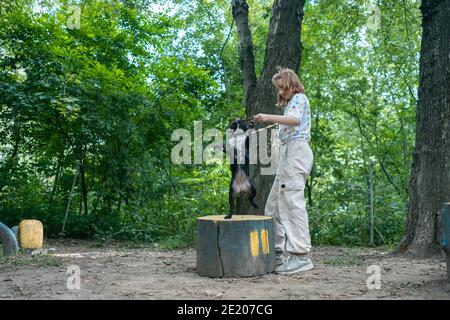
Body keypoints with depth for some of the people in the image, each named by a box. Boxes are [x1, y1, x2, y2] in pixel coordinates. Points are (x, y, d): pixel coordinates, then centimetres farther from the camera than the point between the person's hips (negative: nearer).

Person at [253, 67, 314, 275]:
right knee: (275, 202, 6)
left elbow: (295, 119, -19)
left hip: (296, 150, -10)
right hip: (288, 154, 10)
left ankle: (301, 255, -19)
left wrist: (270, 117, -30)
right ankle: (280, 251, 8)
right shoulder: (291, 102, 31)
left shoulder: (299, 98, 2)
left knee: (292, 201, -17)